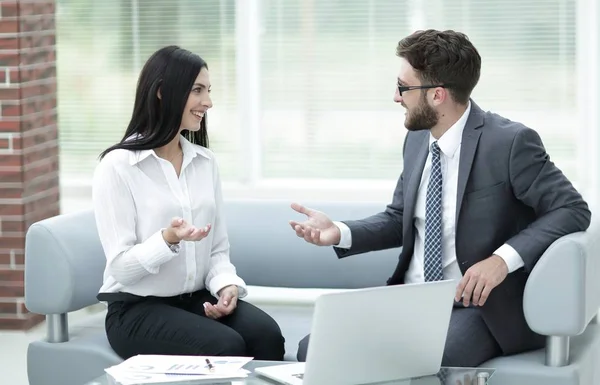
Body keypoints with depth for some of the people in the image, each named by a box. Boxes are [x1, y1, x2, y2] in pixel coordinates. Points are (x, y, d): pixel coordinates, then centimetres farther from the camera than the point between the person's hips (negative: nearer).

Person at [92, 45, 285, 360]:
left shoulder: (205, 161, 9)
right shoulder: (117, 166, -9)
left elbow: (218, 249, 11)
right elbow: (121, 268, -13)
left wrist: (226, 285, -10)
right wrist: (168, 239, -29)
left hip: (198, 299, 5)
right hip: (137, 309, -5)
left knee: (267, 336, -24)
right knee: (227, 348, -30)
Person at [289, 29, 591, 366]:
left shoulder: (510, 143, -13)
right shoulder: (417, 140, 9)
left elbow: (573, 209, -14)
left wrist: (504, 258, -25)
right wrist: (339, 233, 0)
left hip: (477, 305, -7)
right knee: (315, 349, -10)